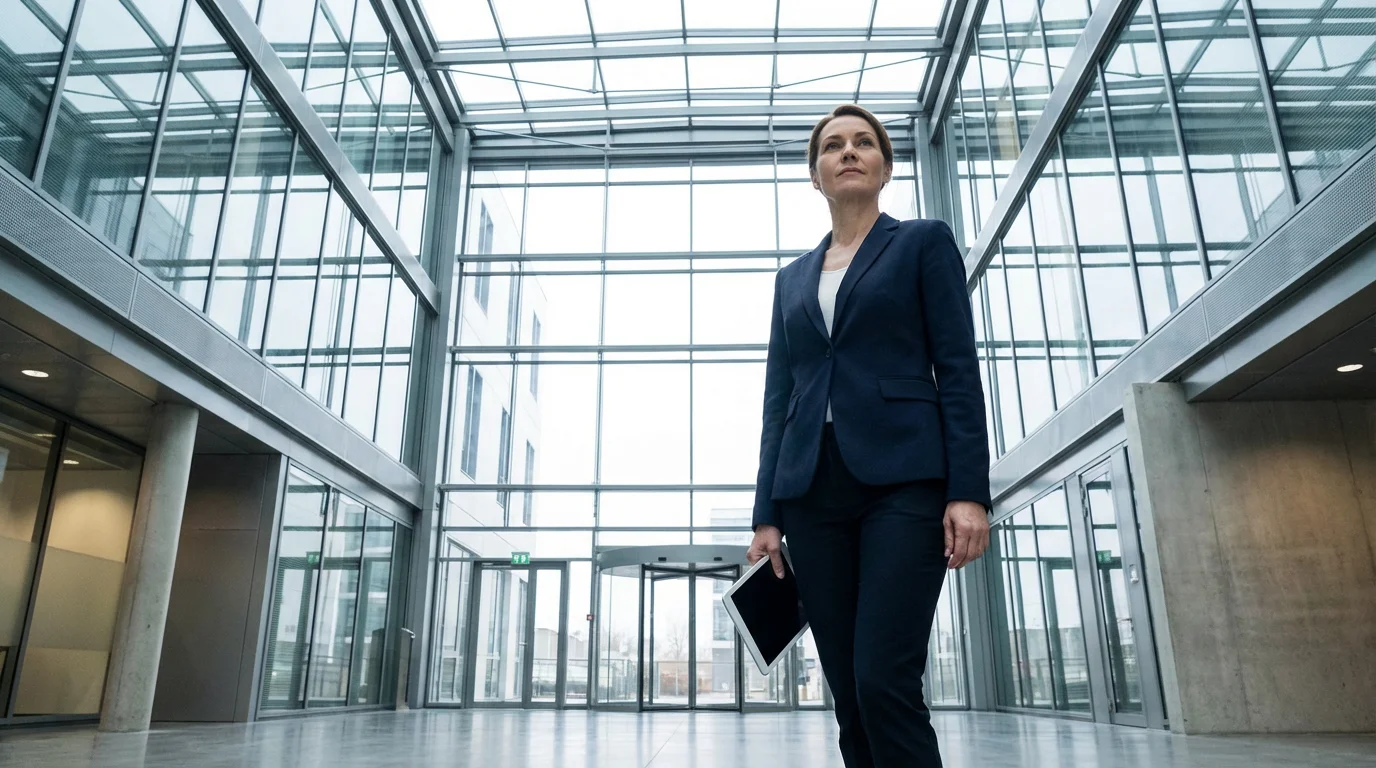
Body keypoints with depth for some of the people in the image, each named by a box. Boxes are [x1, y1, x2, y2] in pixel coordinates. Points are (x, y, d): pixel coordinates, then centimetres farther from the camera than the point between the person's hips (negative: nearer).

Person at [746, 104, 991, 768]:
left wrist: (970, 490, -11)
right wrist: (768, 513, 8)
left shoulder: (923, 242, 9)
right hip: (814, 489, 5)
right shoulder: (793, 277, 20)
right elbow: (778, 399, 15)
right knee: (848, 694, 5)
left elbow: (958, 370, 0)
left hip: (903, 480, -4)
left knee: (884, 681, -14)